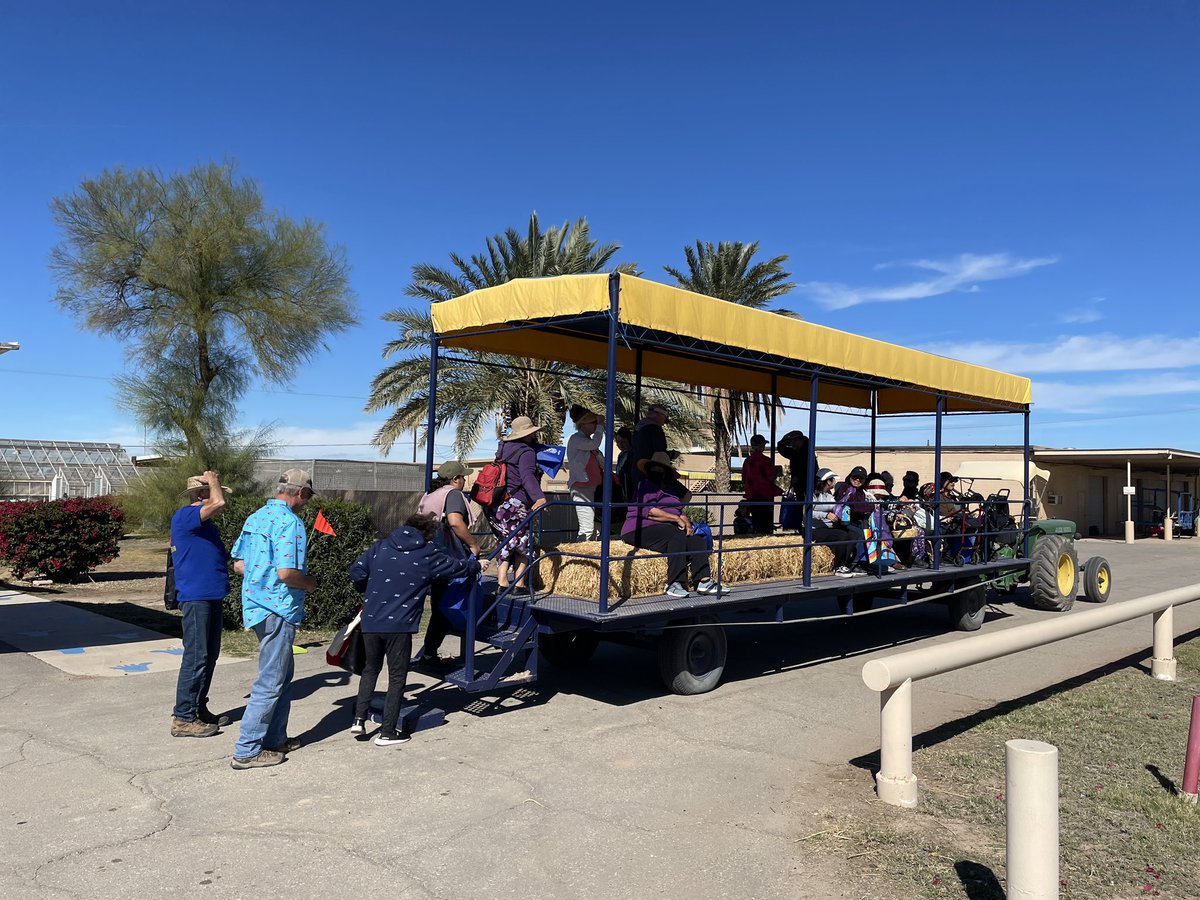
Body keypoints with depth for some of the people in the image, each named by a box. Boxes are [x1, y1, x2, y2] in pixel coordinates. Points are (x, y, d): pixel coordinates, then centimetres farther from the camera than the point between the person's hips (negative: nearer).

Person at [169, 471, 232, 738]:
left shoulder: (204, 523, 18)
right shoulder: (184, 516, -13)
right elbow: (219, 503, -28)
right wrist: (213, 481, -12)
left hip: (211, 596, 10)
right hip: (196, 596, -10)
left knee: (209, 655, 15)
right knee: (196, 657, -7)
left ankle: (199, 709, 26)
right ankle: (183, 718, 0)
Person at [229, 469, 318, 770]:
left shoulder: (255, 518, 10)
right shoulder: (289, 522, -18)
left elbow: (238, 565, 14)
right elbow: (286, 572, -26)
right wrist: (309, 583, -7)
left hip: (257, 606, 10)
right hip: (278, 609, -9)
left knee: (283, 673, 20)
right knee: (271, 681, 0)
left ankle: (275, 739, 28)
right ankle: (246, 750, 6)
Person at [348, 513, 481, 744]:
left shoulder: (381, 547, 9)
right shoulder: (429, 555, 0)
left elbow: (357, 570, 4)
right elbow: (459, 567, 10)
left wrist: (365, 592, 22)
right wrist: (477, 565, 30)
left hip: (370, 621, 4)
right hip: (399, 624, -4)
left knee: (370, 668, 23)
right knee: (397, 677, 8)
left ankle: (359, 718, 16)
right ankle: (387, 732, 10)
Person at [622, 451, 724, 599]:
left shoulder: (669, 488, 26)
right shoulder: (645, 485, -1)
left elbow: (679, 510, 19)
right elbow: (647, 511, -16)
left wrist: (687, 523, -5)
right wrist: (677, 519, -15)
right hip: (642, 530, -8)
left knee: (698, 541, -11)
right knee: (678, 536, -33)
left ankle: (703, 581, -19)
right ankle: (674, 584, -36)